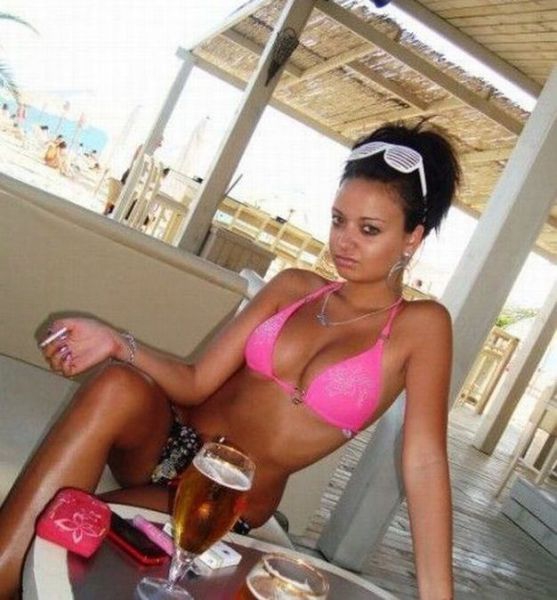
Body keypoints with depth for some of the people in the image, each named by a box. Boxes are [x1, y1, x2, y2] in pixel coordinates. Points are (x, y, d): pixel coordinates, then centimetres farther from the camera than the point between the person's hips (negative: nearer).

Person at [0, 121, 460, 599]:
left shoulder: (421, 325, -7)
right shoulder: (292, 286, 3)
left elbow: (424, 460, -17)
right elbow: (195, 383, -1)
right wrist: (118, 344, -17)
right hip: (173, 440, 3)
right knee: (116, 387, -30)